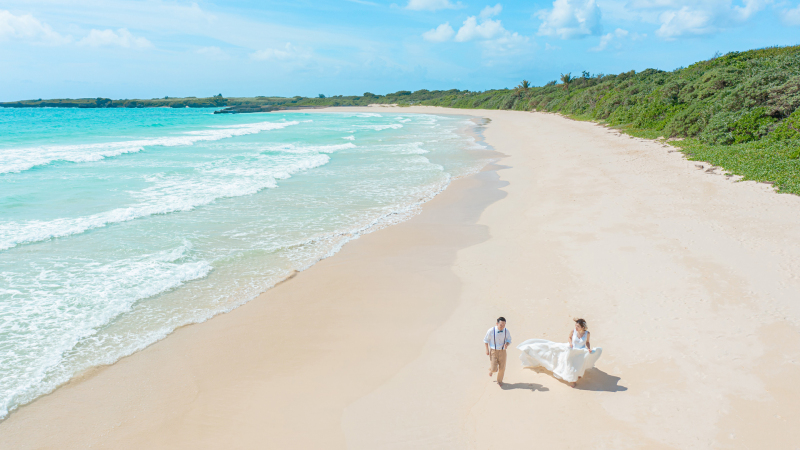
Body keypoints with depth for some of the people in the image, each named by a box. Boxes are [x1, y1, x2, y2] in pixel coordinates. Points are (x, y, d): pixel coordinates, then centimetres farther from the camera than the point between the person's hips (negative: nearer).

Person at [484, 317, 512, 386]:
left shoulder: (506, 331, -12)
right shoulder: (491, 331, -20)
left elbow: (509, 340, 1)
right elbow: (486, 340, -4)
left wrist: (506, 344, -22)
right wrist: (487, 349, -9)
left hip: (502, 351, 3)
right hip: (493, 351, -2)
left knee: (502, 368, 9)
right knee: (494, 369, -8)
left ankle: (499, 381, 38)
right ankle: (491, 369, 33)